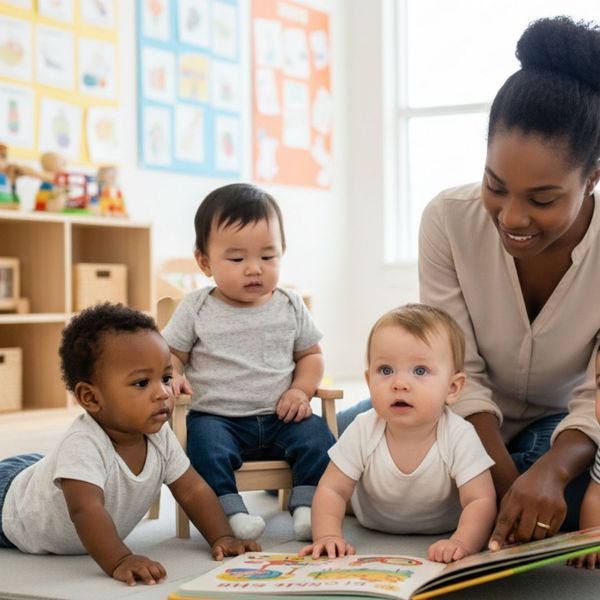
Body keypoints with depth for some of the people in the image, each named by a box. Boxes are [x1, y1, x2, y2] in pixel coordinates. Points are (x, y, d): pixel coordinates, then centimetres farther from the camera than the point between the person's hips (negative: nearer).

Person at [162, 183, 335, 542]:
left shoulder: (290, 307, 7)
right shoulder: (196, 309, 1)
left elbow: (310, 354, 16)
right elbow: (171, 353, 8)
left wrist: (302, 390, -3)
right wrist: (172, 377, -15)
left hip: (280, 417, 2)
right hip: (217, 416, -2)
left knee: (317, 437, -23)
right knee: (206, 443, -32)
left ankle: (309, 505, -18)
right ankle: (230, 510, -30)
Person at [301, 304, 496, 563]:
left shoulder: (459, 437, -34)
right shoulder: (363, 432, -28)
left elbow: (480, 501, -35)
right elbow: (332, 490, -22)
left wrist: (462, 543, -55)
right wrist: (327, 536, -41)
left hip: (439, 533, 1)